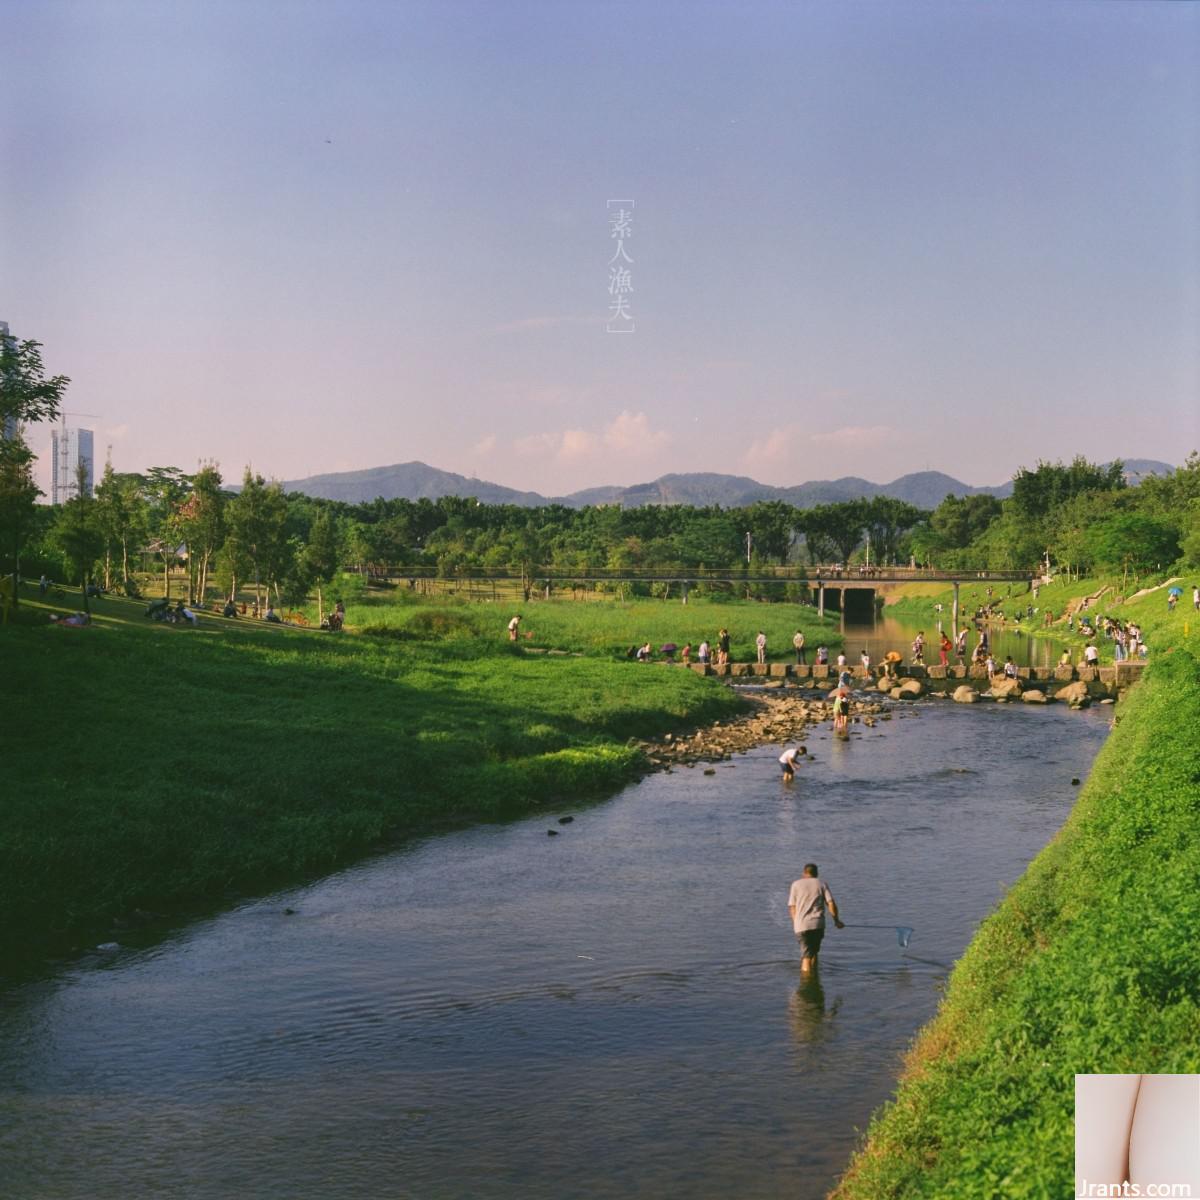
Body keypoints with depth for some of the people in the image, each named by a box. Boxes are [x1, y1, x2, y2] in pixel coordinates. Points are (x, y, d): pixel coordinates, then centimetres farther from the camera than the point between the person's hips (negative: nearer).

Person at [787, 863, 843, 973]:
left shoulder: (796, 884, 9)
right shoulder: (821, 883, 9)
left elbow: (792, 907, 6)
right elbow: (831, 904, 1)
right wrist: (836, 920, 10)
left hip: (801, 925, -1)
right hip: (818, 924, 1)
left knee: (806, 955, -2)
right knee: (814, 951, 19)